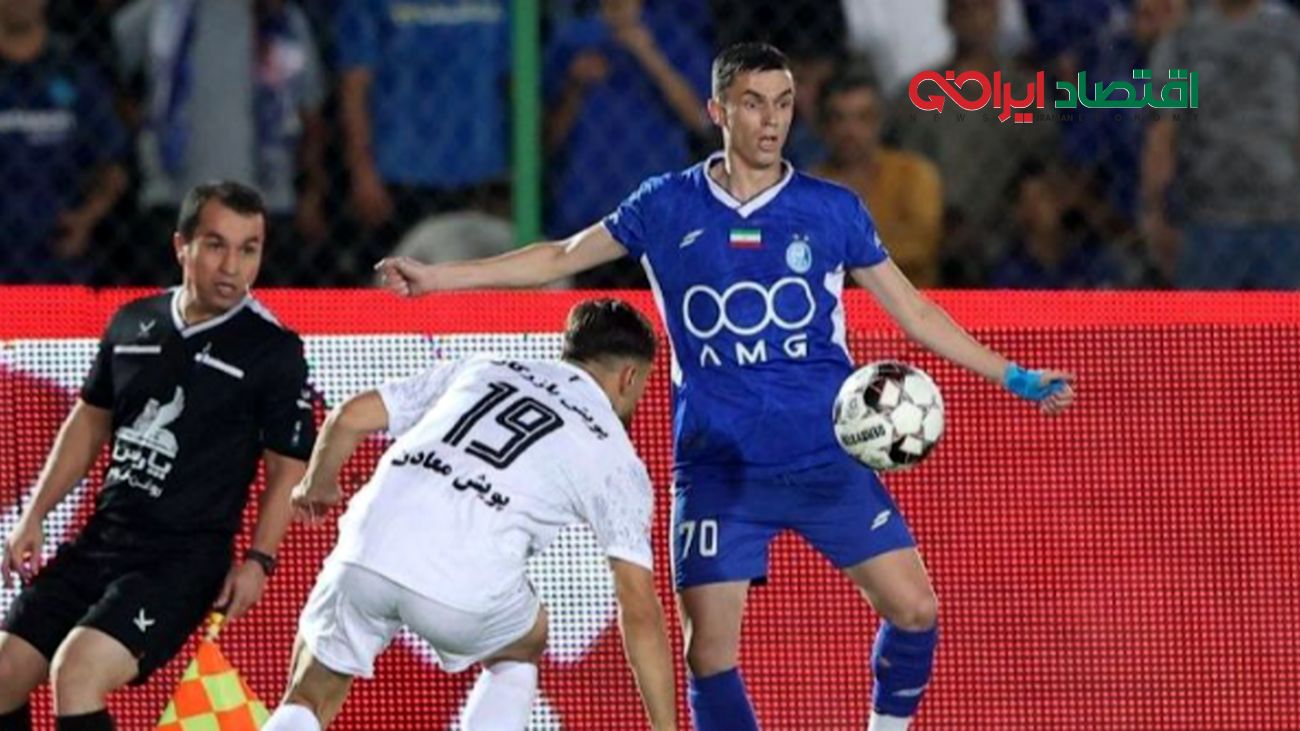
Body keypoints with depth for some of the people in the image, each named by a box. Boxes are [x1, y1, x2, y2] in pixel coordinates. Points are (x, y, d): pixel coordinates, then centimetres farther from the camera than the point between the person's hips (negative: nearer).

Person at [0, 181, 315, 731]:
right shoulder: (133, 324, 7)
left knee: (77, 671, -25)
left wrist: (258, 561, -15)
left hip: (186, 557, -6)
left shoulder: (273, 351, -7)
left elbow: (288, 468, -4)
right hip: (100, 541, 6)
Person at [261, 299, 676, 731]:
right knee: (521, 648, 32)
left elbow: (350, 417, 24)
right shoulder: (616, 460, 18)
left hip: (369, 549, 2)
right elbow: (640, 611, 12)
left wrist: (317, 486, 44)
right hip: (466, 589, -2)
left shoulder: (482, 370, 27)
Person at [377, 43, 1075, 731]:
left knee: (914, 608, -8)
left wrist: (1013, 377, 7)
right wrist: (437, 276, 5)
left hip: (829, 459, 0)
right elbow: (560, 258, 10)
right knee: (709, 651, -8)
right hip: (717, 464, 0)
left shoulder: (833, 210, 2)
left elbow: (913, 312, 11)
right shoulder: (666, 207, 3)